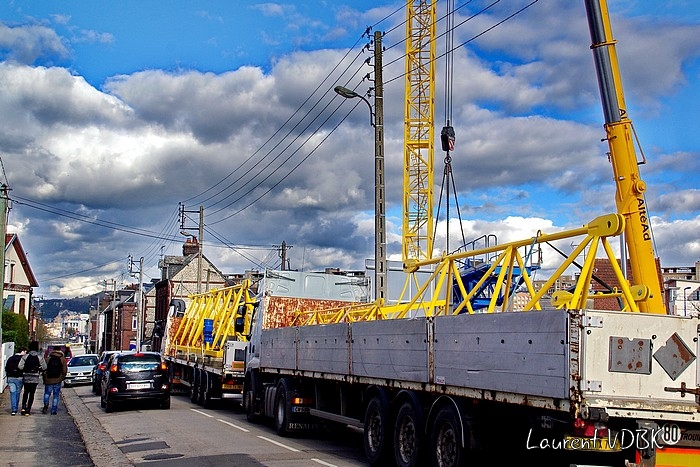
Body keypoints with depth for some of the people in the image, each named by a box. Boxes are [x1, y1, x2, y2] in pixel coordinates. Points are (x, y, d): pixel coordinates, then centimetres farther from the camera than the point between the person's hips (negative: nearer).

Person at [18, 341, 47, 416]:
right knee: (32, 393, 7)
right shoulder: (40, 356, -6)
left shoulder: (25, 356, -5)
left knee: (26, 392, 18)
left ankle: (23, 407, 4)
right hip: (35, 378, -1)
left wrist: (25, 370, 8)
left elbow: (20, 366, -11)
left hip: (26, 377, 1)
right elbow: (44, 368, -6)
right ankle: (28, 410, 6)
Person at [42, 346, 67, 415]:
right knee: (56, 396, 8)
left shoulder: (48, 359, -1)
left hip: (48, 380, 0)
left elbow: (44, 370, 0)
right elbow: (65, 370, -1)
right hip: (57, 381, 0)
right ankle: (54, 410, 6)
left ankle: (46, 405, -4)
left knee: (47, 393, 17)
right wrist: (62, 378, 14)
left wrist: (44, 379, 11)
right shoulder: (62, 360, 0)